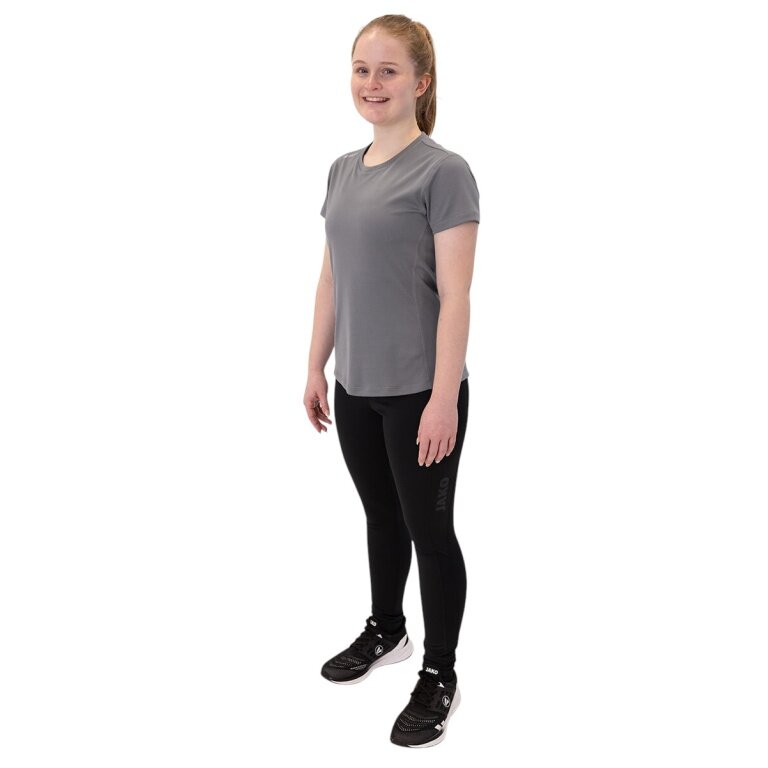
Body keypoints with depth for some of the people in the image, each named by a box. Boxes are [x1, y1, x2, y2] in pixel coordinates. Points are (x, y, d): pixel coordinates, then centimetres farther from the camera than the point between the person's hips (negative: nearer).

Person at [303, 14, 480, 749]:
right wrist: (316, 368, 12)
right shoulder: (343, 170, 8)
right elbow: (332, 281, 13)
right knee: (382, 516, 21)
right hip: (356, 389, 6)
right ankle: (385, 631, 42)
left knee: (428, 528, 6)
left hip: (418, 393, -6)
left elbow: (454, 297, -16)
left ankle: (439, 675, 22)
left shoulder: (443, 172, -12)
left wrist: (444, 398, -19)